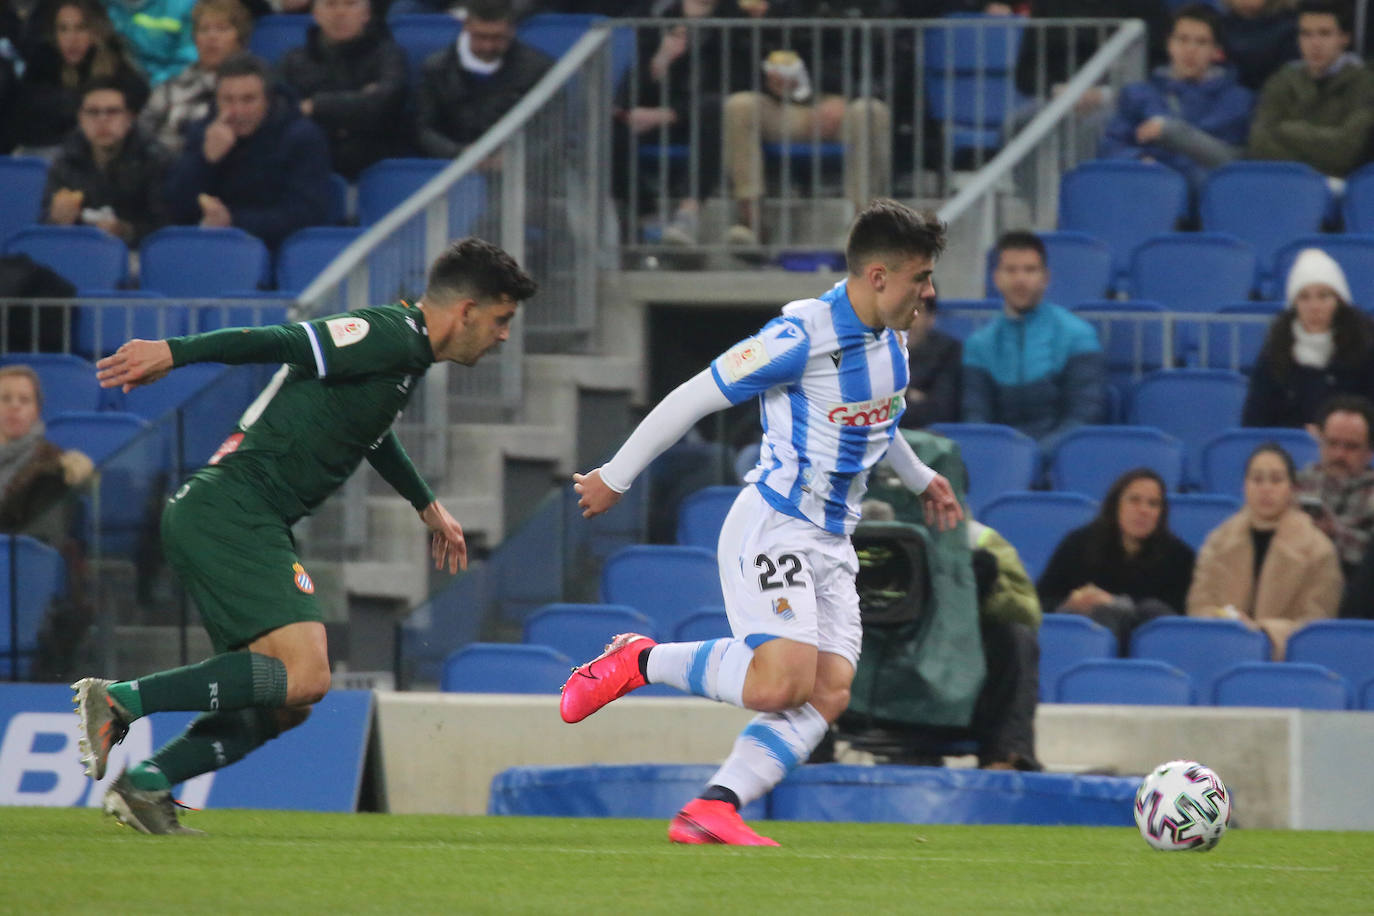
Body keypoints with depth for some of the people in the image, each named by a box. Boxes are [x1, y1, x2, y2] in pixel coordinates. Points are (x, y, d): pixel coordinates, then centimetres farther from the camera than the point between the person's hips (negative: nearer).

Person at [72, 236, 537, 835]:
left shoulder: (407, 355, 20)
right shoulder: (389, 337, -10)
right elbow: (282, 342, -21)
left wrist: (428, 505, 54)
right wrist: (174, 353, -30)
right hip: (232, 511, -10)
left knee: (286, 704, 6)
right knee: (303, 675, -20)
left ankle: (145, 784, 1)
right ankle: (120, 700, -19)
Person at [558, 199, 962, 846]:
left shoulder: (889, 338, 10)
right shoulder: (799, 336, -17)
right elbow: (692, 398, -11)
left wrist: (919, 478, 44)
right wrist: (615, 478, -5)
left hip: (833, 542, 8)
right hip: (771, 526, -8)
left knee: (829, 694, -10)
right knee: (781, 685, -24)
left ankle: (711, 812, -14)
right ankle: (638, 661, -2)